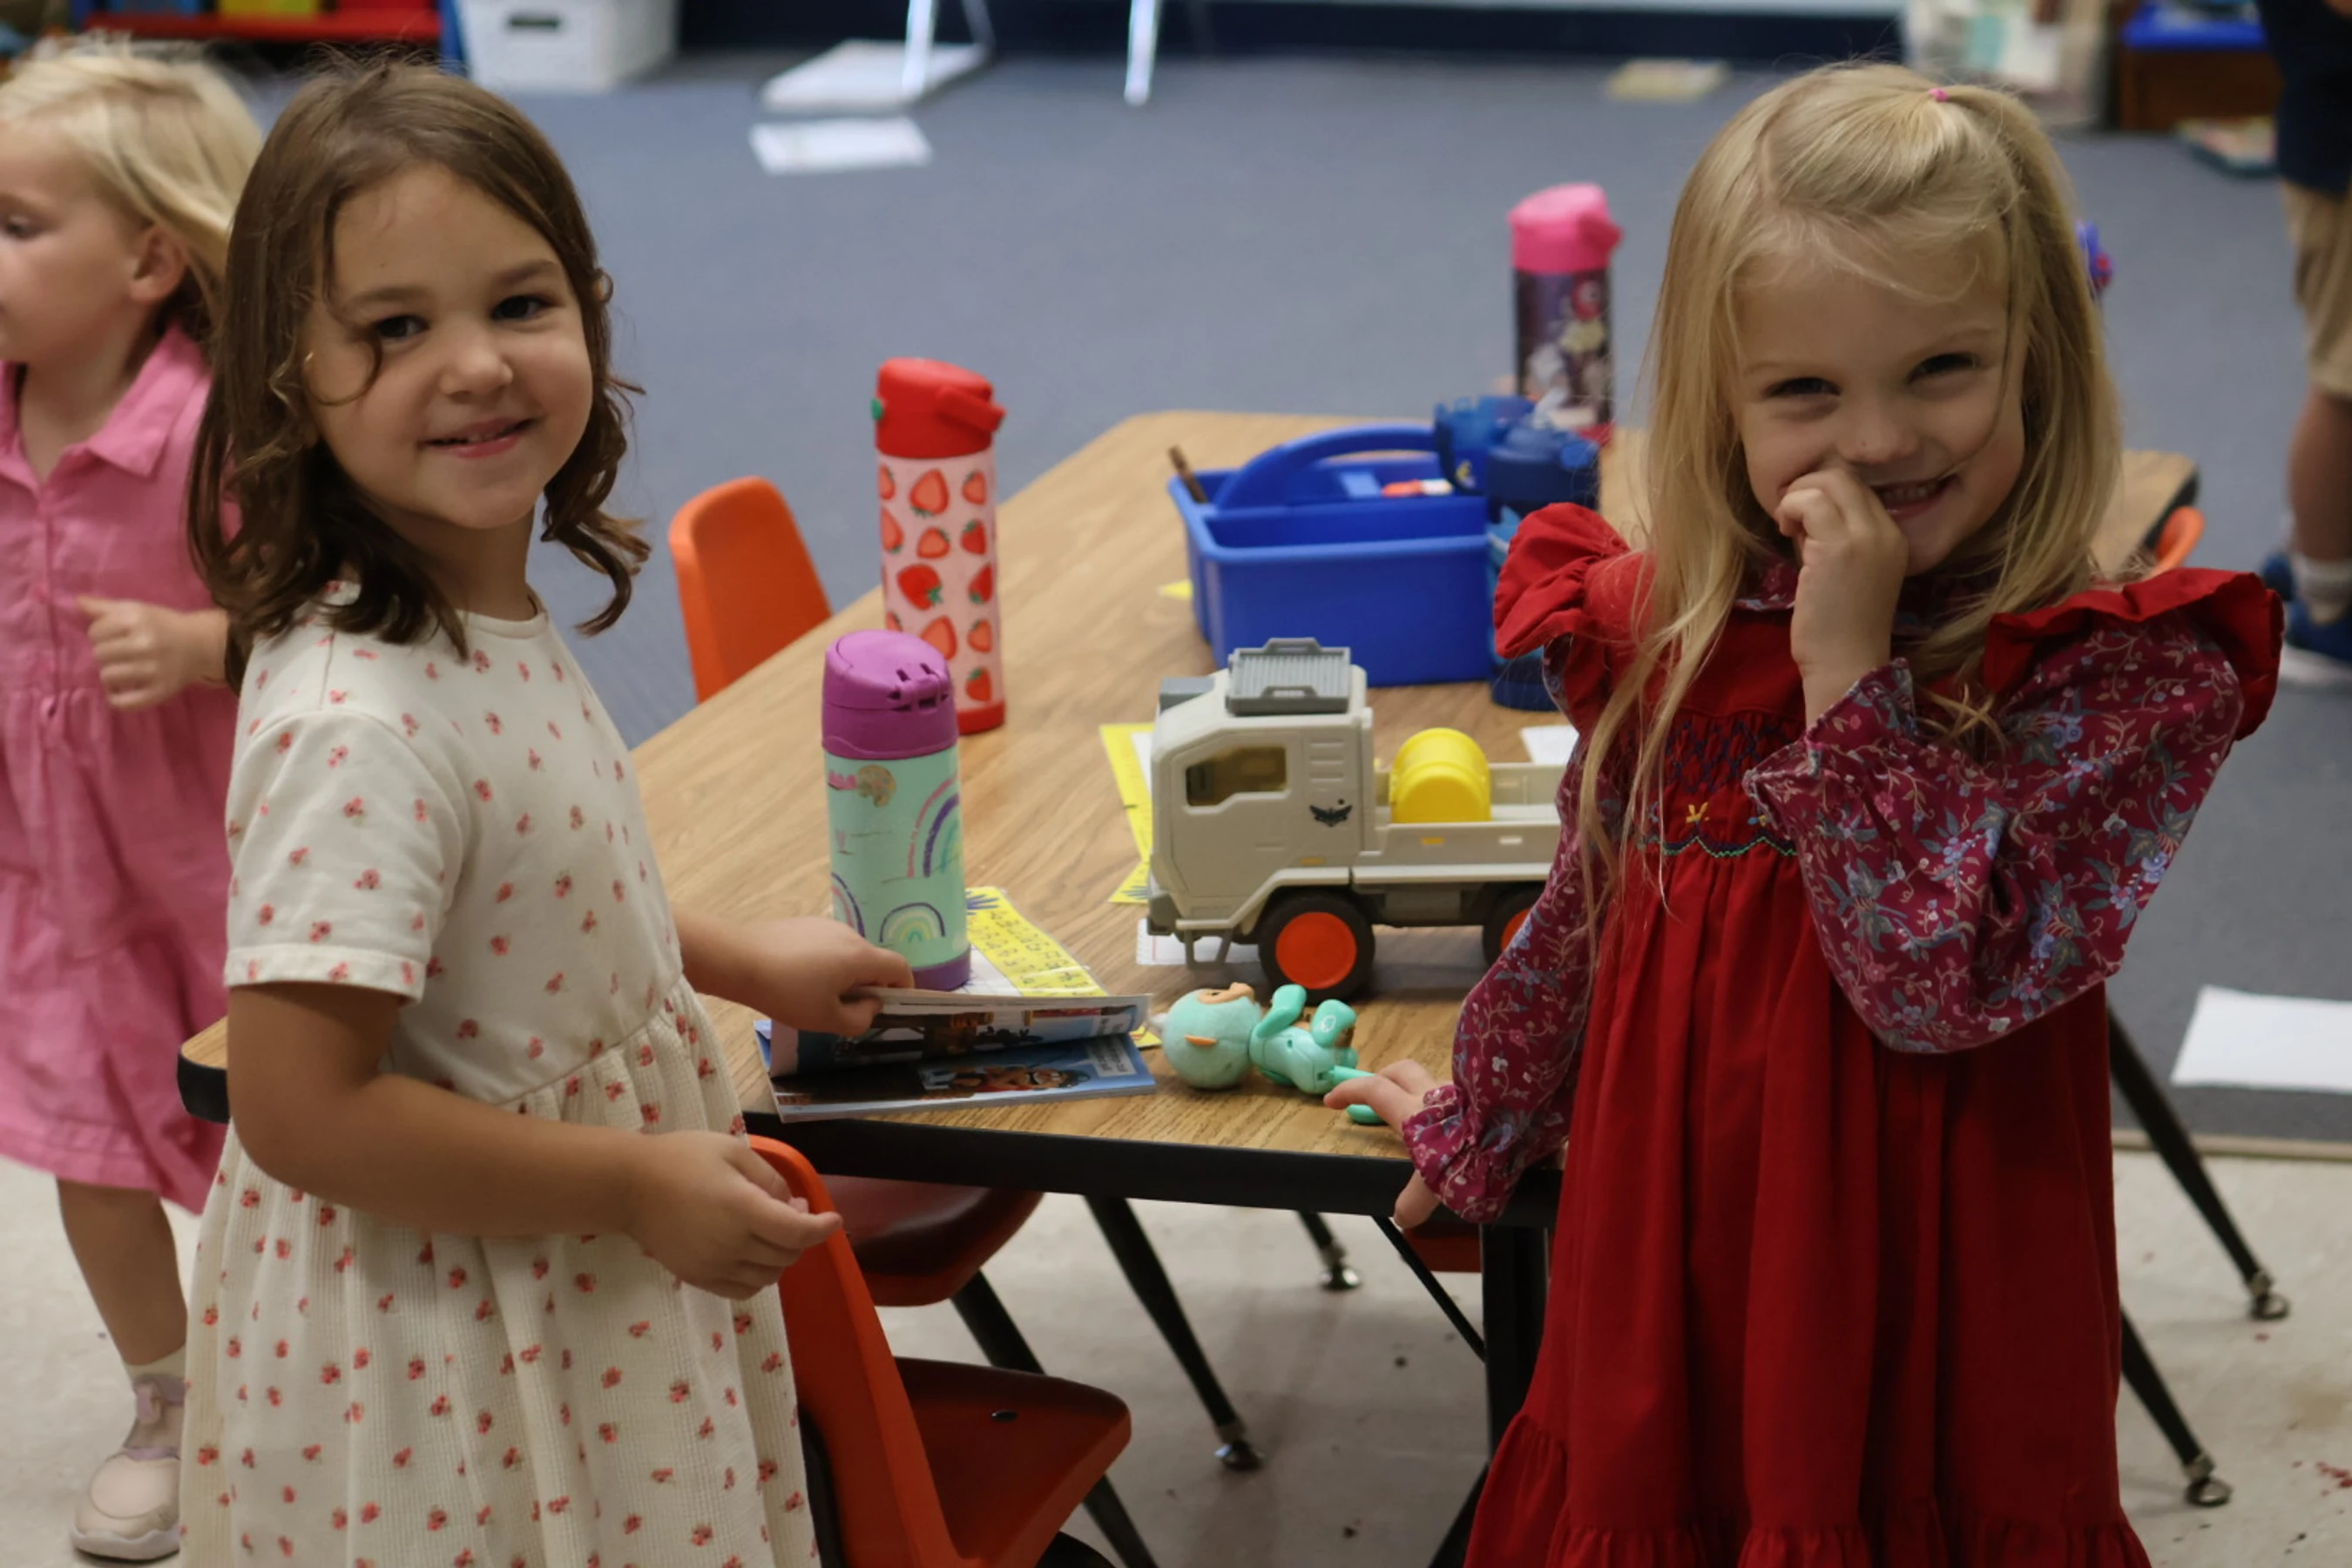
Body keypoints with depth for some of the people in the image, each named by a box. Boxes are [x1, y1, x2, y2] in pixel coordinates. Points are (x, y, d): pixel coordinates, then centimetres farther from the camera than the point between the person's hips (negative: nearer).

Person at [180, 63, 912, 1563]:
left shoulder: (494, 615, -2)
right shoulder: (356, 725, -30)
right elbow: (303, 1111, -29)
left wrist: (744, 961, 13)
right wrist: (641, 1187, -22)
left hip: (570, 1292, 9)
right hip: (439, 1351, -9)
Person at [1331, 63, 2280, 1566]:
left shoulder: (2122, 680, -15)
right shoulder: (1668, 636, -2)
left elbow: (1941, 984, -24)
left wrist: (1851, 675, -24)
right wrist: (1479, 1125, 27)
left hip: (1925, 1286, -4)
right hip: (1668, 1248, 4)